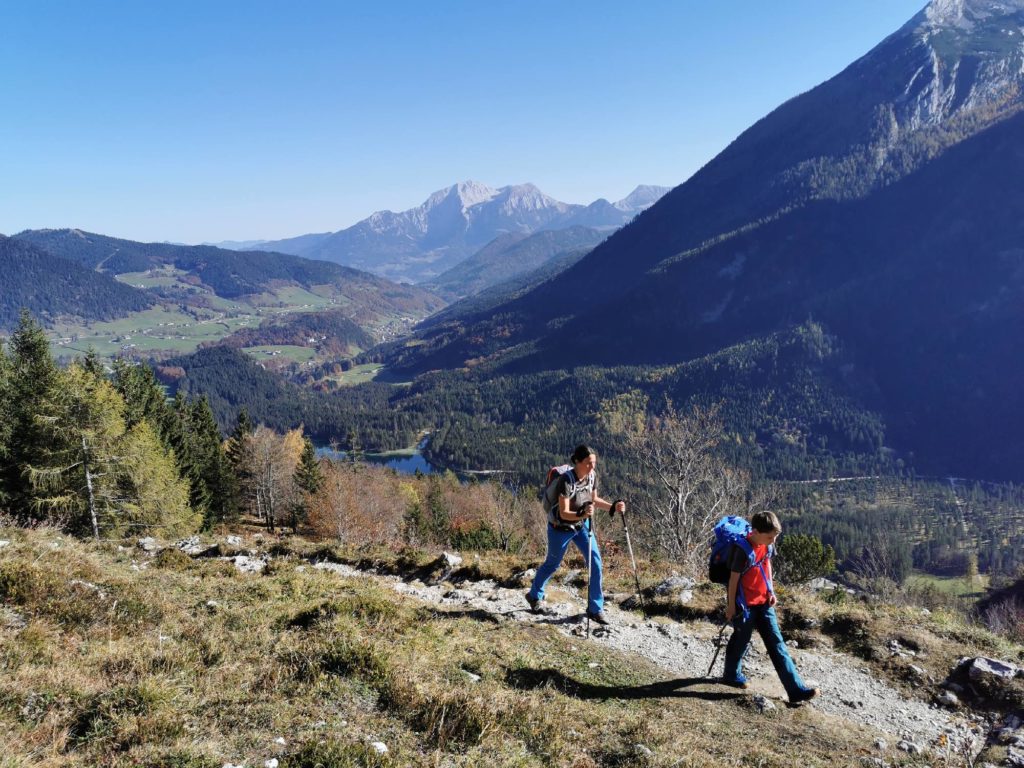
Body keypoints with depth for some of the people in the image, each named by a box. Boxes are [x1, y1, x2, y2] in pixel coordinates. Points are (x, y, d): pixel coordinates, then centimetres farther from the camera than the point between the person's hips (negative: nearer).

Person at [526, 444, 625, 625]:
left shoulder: (592, 476, -12)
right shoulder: (566, 480, -31)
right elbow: (564, 513, -31)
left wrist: (613, 506, -9)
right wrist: (582, 514, -49)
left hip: (582, 525, 5)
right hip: (560, 528, -5)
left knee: (596, 562, -6)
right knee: (552, 564, 15)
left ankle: (595, 609, 8)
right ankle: (534, 596, 43)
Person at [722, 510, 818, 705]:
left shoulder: (766, 545, -3)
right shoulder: (743, 550, -25)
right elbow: (734, 578, -18)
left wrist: (771, 591, 8)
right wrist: (731, 605, -12)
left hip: (763, 602, 7)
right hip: (745, 605, -6)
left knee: (777, 644, 5)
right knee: (741, 641, 12)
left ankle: (796, 690, 4)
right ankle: (731, 675, 37)